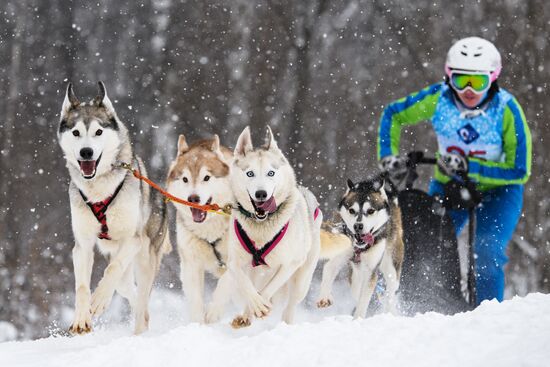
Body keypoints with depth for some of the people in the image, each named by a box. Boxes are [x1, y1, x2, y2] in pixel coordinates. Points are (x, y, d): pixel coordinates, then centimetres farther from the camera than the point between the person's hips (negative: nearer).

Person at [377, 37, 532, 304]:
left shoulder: (506, 109, -23)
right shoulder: (438, 99, -17)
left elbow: (520, 171, -22)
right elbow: (392, 115, 1)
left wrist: (469, 167, -29)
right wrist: (387, 157, -9)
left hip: (498, 190, -3)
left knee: (488, 252, -22)